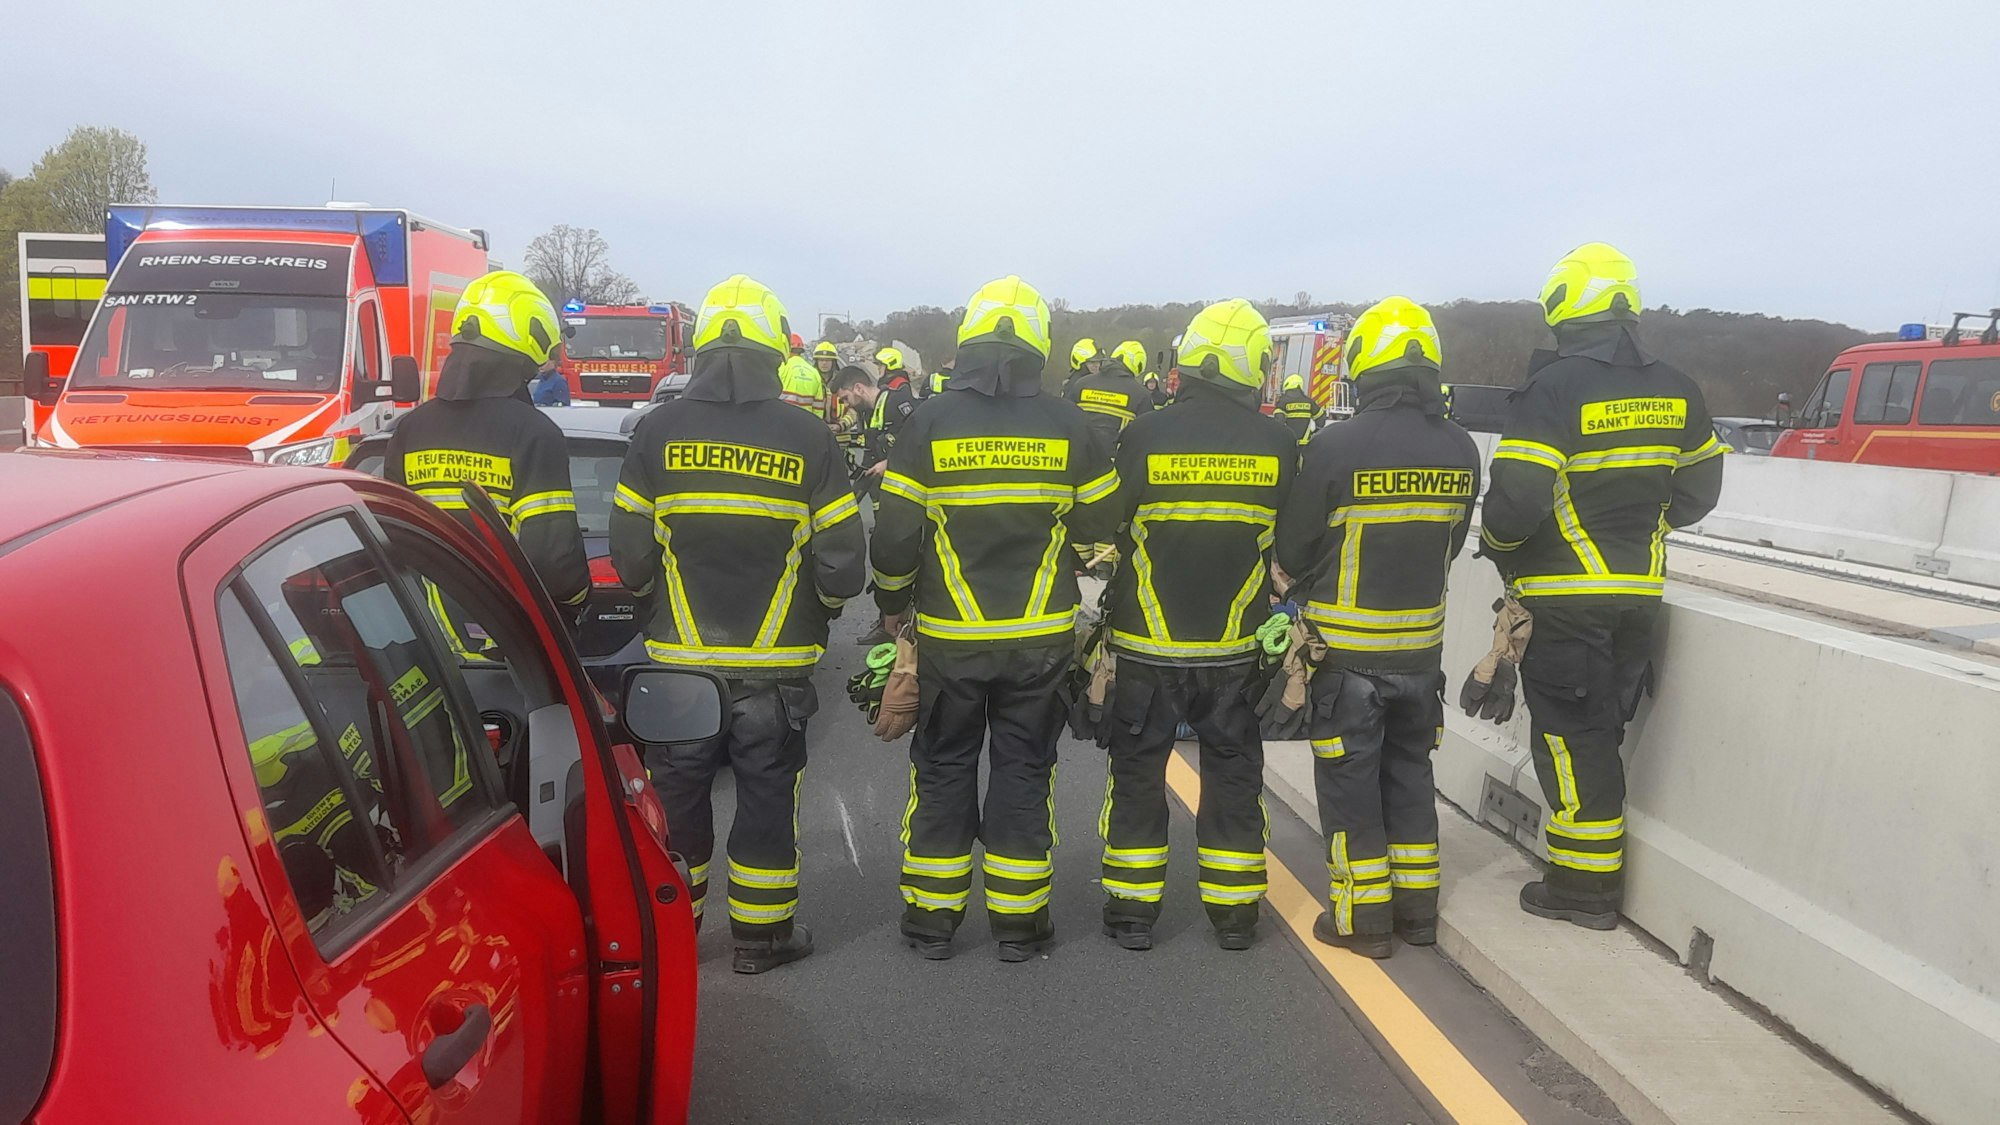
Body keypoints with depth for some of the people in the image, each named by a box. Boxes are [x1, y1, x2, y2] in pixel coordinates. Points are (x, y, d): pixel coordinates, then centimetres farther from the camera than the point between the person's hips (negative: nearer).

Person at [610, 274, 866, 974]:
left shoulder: (658, 431, -3)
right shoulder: (807, 438, -7)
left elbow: (629, 555, -1)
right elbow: (843, 561, -5)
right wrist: (820, 606, 16)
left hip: (679, 657, 2)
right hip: (776, 665, -1)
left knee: (676, 795, 15)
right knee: (768, 797, 11)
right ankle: (762, 934, 23)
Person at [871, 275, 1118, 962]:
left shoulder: (929, 426, -8)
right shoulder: (1069, 427, -4)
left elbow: (894, 538, -7)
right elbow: (1099, 523, 5)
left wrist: (893, 604, 10)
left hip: (950, 638, 0)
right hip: (1042, 638, 1)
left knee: (942, 773, 12)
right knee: (1024, 772, 11)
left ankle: (932, 918, 21)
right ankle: (1018, 920, 19)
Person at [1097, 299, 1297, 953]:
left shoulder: (1146, 434, -12)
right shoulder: (1276, 443, -7)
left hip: (1148, 646, -1)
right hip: (1234, 649, 2)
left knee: (1138, 772, 11)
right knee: (1233, 774, 14)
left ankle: (1132, 911, 19)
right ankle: (1234, 911, 24)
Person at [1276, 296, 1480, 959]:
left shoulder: (1336, 449, -19)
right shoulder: (1460, 451, -3)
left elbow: (1293, 549, -9)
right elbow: (1451, 544, 8)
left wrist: (1314, 585, 12)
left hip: (1348, 651, -5)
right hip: (1422, 646, 5)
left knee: (1350, 781, 8)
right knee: (1408, 772, 19)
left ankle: (1363, 918, 17)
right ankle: (1417, 908, 29)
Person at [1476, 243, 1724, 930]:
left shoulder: (1553, 388, -15)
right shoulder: (1673, 391, 7)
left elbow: (1517, 498, -22)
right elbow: (1698, 491, 15)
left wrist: (1498, 545, -2)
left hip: (1564, 596, -7)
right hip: (1639, 591, 7)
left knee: (1570, 737, 3)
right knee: (1601, 731, 18)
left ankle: (1585, 888, 11)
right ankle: (1597, 872, 29)